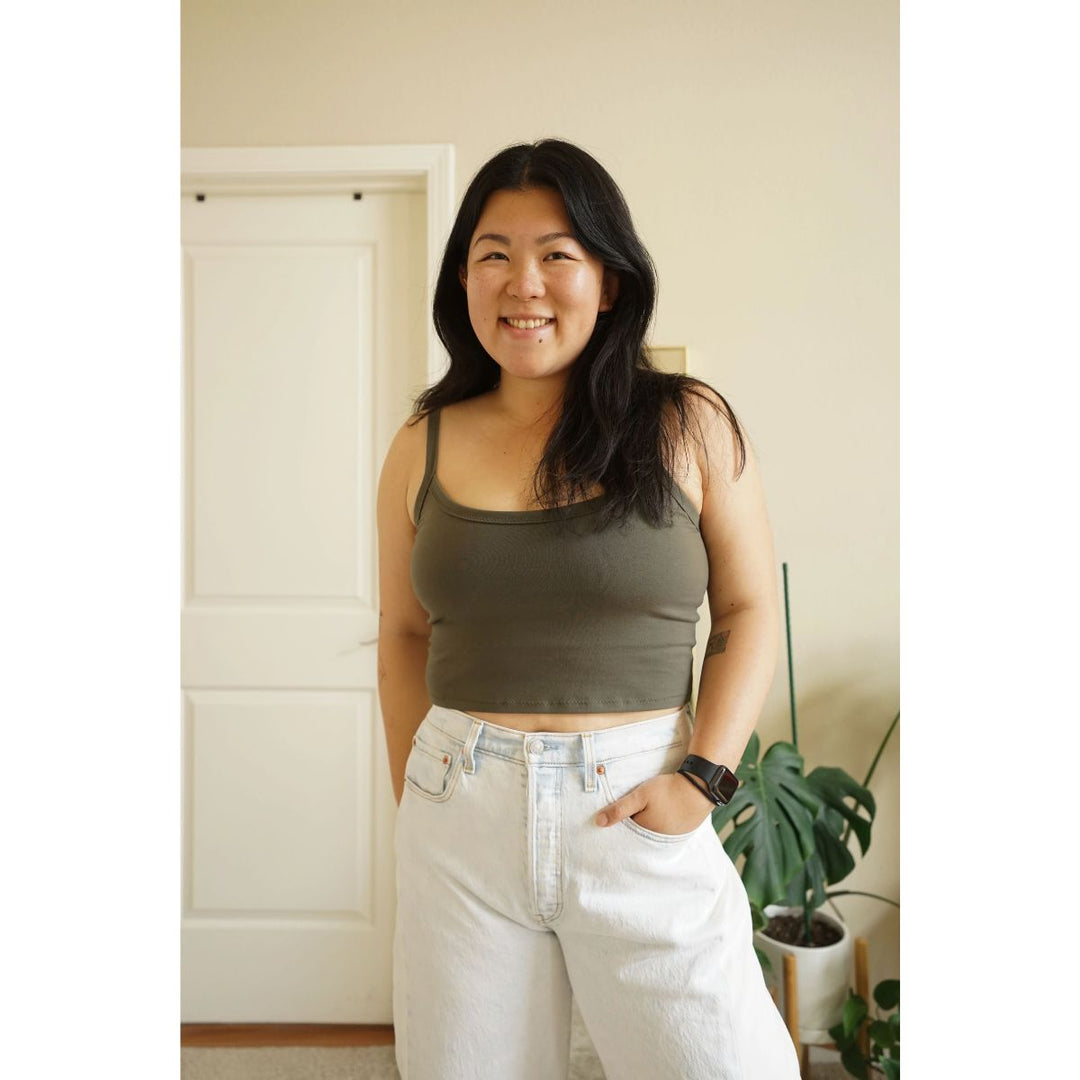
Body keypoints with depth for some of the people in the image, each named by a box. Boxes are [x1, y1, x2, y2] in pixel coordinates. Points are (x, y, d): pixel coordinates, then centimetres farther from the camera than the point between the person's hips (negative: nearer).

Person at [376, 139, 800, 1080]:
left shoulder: (690, 426, -3)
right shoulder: (425, 445, 4)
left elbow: (750, 611, 1)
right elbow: (404, 636, 10)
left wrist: (702, 778, -9)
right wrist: (413, 800, 6)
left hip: (635, 809, -2)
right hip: (458, 822, 2)